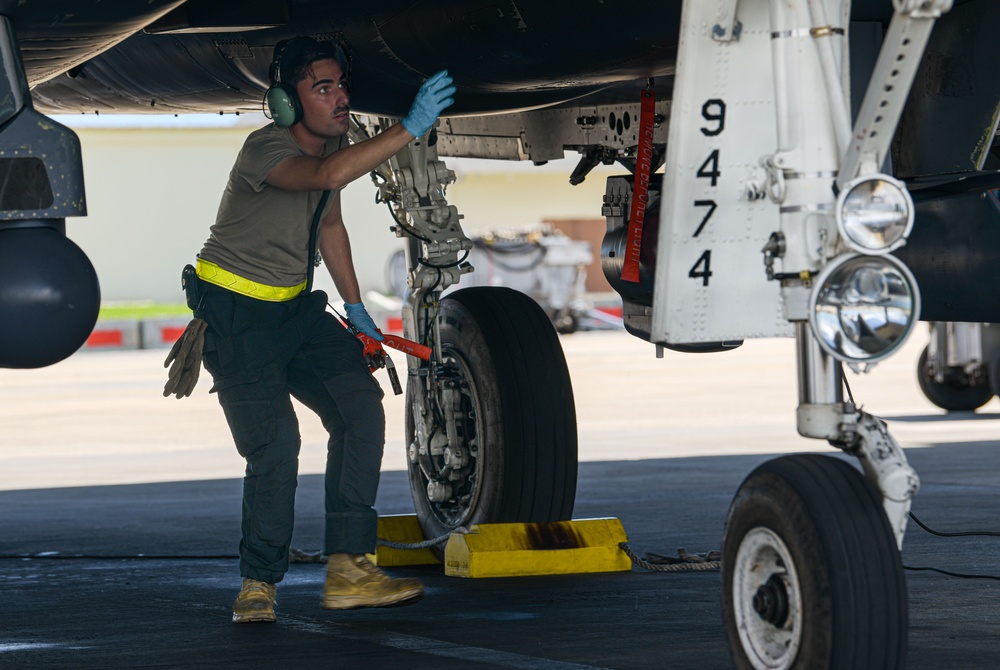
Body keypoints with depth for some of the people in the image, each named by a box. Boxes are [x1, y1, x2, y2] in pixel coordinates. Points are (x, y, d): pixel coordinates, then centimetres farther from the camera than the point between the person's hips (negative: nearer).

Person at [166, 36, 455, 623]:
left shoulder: (333, 142, 3)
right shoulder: (265, 149, -24)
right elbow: (329, 174, -46)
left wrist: (355, 307, 23)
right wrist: (409, 129, -50)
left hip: (294, 307, 8)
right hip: (235, 311, -8)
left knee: (360, 404, -11)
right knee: (274, 444, -18)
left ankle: (348, 569, -11)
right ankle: (259, 587, 1)